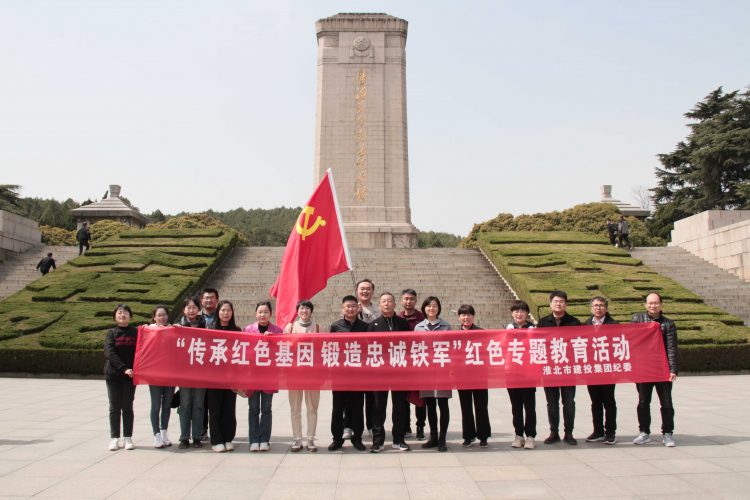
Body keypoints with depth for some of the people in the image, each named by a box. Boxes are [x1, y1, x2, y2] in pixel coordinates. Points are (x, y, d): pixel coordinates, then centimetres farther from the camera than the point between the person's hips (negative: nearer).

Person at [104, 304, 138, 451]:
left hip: (130, 375, 0)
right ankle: (114, 438, 13)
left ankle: (128, 438, 13)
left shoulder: (136, 332, 2)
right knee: (115, 407, 6)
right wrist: (123, 369, -18)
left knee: (127, 407, 6)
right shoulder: (111, 333, 2)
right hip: (113, 374, 0)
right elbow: (109, 353, -9)